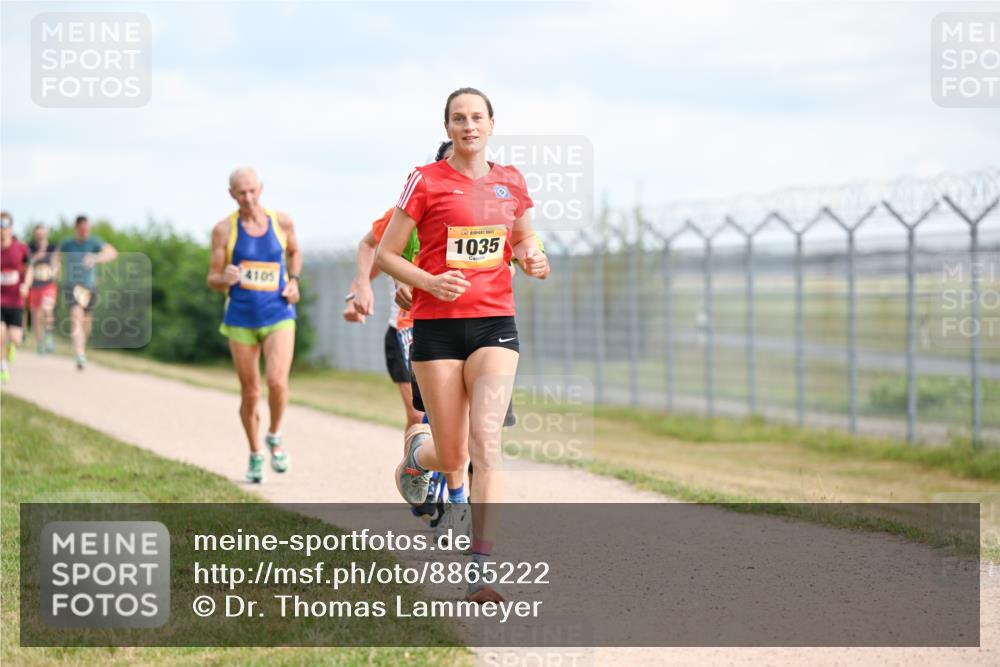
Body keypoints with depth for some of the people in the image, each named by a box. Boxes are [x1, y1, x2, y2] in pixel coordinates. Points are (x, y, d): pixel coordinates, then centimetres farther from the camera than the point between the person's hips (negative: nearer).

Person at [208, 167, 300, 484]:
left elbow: (294, 252, 21)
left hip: (279, 315, 0)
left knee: (277, 382, -20)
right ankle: (255, 456, 25)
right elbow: (212, 280, 0)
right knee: (250, 393, 5)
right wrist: (225, 279, -24)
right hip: (241, 318, 0)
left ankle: (274, 437, 8)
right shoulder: (224, 229, -4)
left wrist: (294, 280, 3)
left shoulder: (282, 221, 1)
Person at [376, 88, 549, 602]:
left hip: (494, 324, 2)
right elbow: (385, 254, 0)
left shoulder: (510, 182, 8)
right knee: (453, 456, 3)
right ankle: (416, 457, 42)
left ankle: (480, 568, -15)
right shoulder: (426, 181, -3)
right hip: (437, 326, -2)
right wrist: (429, 282, -17)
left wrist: (532, 259, 1)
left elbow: (524, 239, 24)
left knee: (486, 442, -15)